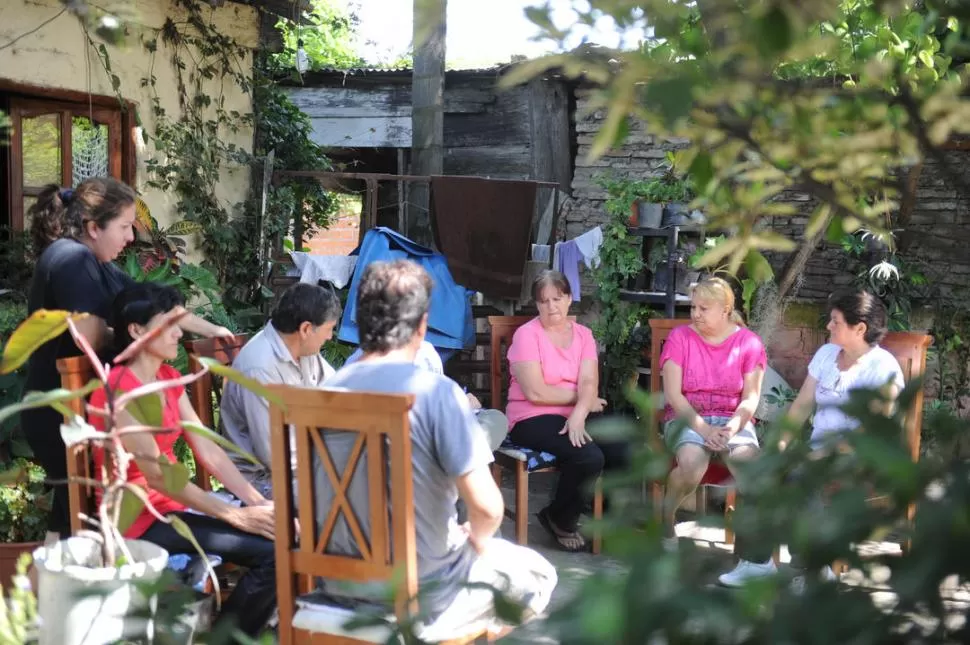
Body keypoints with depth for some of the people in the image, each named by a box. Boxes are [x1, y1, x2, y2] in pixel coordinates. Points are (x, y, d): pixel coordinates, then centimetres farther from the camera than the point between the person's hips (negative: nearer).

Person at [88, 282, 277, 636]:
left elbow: (208, 450, 3)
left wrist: (256, 502, -9)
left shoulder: (169, 378, 8)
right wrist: (236, 516, -20)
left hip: (174, 501, 8)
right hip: (141, 516, -8)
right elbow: (157, 476, -21)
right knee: (271, 551, -20)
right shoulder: (119, 390, -18)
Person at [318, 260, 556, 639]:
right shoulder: (436, 392, -20)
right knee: (538, 575, 20)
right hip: (422, 592, -5)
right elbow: (487, 508, -22)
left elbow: (324, 497, 9)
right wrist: (476, 541, 1)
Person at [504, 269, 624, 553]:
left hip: (577, 415, 5)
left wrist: (579, 415, -25)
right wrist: (581, 398, -6)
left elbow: (589, 383, -5)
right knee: (589, 457, -29)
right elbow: (535, 393, -15)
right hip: (533, 419, -5)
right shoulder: (526, 334, -6)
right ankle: (559, 519, 0)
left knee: (623, 453, -20)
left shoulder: (583, 334, 9)